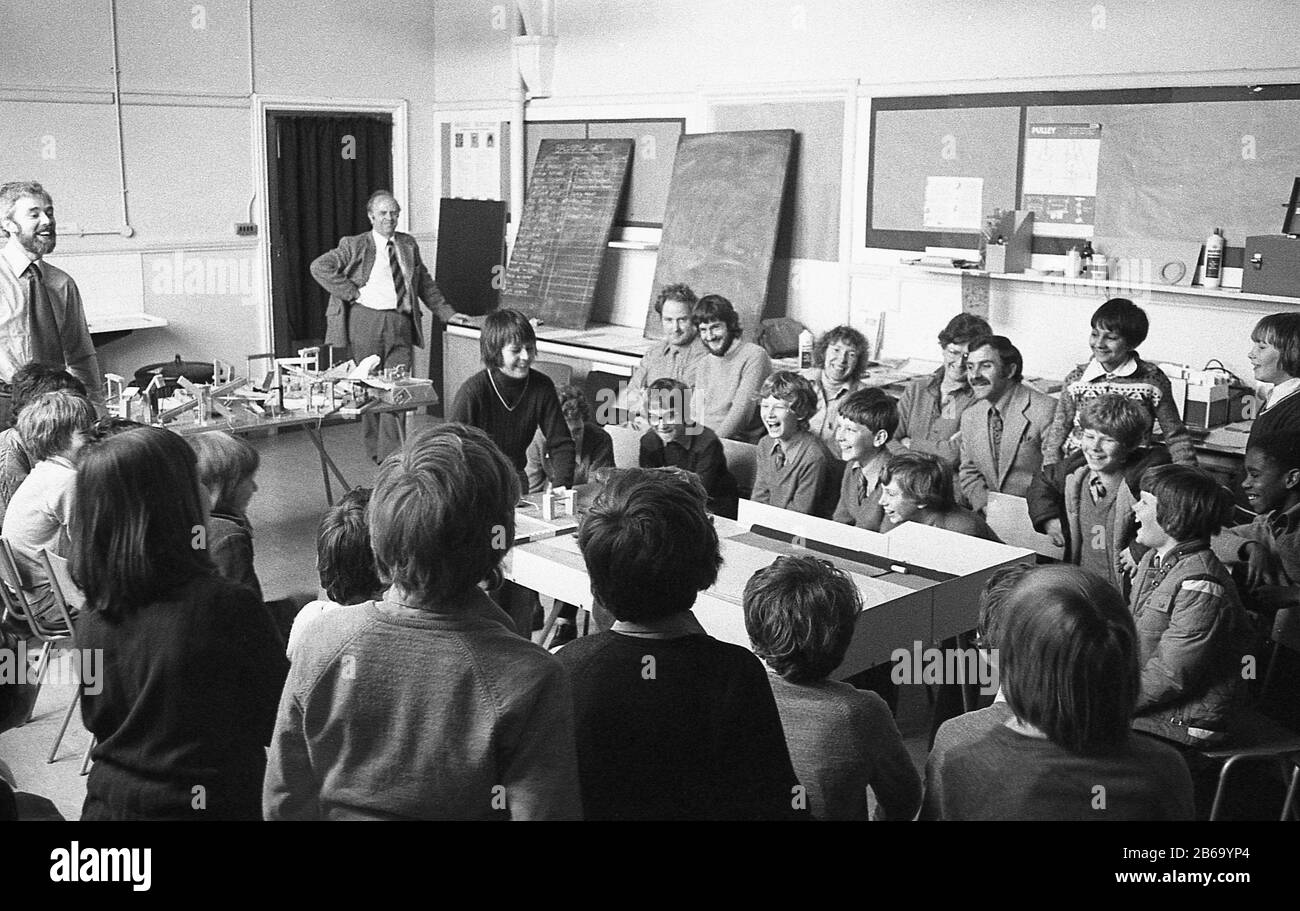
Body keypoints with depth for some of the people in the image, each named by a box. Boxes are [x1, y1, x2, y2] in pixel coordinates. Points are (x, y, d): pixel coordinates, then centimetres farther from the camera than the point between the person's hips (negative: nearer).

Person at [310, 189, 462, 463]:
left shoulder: (408, 245, 16)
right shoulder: (354, 246, 2)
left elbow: (425, 283, 24)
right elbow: (319, 267, -7)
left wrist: (447, 314, 19)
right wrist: (353, 293, -10)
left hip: (401, 325, 3)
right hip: (366, 321, -3)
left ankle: (390, 455, -3)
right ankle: (375, 450, 16)